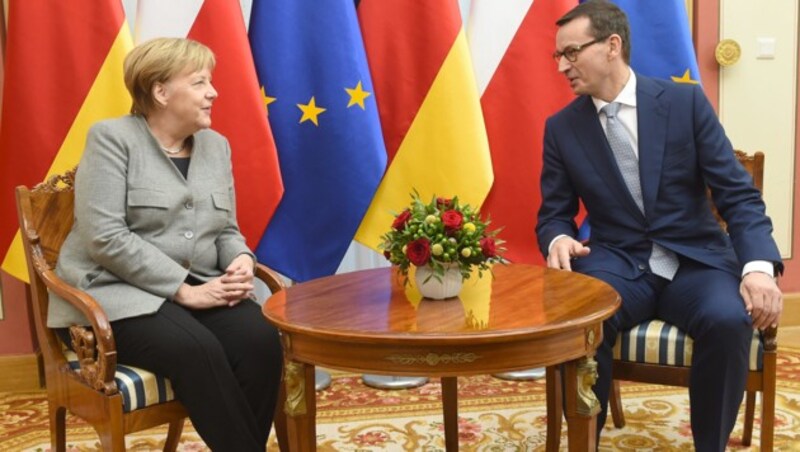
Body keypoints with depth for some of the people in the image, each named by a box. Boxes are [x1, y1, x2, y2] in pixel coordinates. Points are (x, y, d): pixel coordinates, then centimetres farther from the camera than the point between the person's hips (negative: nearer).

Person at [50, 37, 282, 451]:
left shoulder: (215, 145, 12)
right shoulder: (111, 137, -6)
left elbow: (226, 230, 16)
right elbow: (105, 237, -16)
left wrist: (241, 262, -9)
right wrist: (184, 289, -19)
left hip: (198, 290, 5)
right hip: (116, 294, -5)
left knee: (261, 340, -24)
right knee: (197, 350, -33)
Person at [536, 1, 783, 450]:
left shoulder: (686, 101, -2)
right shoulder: (561, 128, 4)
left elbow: (739, 193, -4)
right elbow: (554, 214, 9)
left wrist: (759, 265, -21)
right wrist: (559, 240, -17)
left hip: (694, 260, 0)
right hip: (618, 264, 1)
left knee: (728, 320, -33)